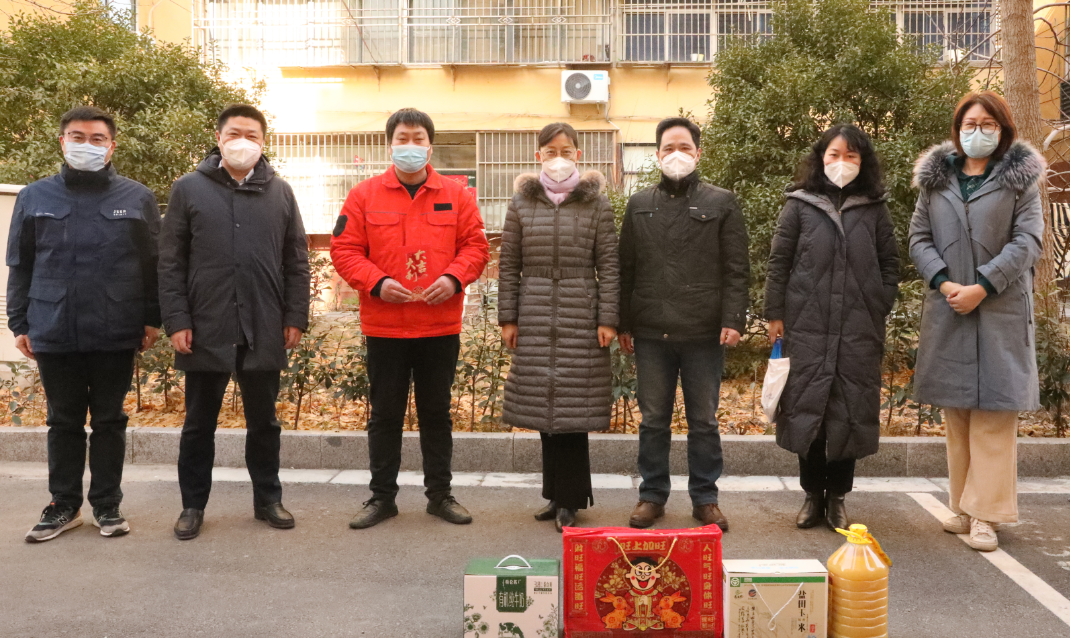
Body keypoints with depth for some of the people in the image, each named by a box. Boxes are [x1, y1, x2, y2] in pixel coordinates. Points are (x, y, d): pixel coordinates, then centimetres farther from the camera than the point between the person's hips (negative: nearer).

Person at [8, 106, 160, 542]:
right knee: (64, 422, 12)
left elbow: (153, 264, 3)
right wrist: (19, 324, 5)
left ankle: (107, 504, 21)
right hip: (54, 334, 2)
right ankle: (64, 504, 25)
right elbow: (20, 266, 9)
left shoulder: (138, 198, 2)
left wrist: (152, 319, -1)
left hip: (116, 334, -1)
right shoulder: (34, 197, 6)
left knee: (110, 421, 9)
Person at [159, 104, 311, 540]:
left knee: (264, 421, 13)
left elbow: (296, 262, 7)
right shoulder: (189, 189, 2)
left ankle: (267, 499, 26)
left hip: (264, 332, 2)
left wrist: (295, 317, 1)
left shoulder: (280, 193, 7)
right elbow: (170, 262, 0)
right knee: (199, 423, 10)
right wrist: (176, 321, -7)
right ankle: (193, 505, 24)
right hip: (206, 331, -1)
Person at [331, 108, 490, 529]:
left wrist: (454, 277, -13)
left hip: (441, 325, 1)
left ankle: (440, 494, 25)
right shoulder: (365, 195, 2)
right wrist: (377, 282, -15)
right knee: (385, 415, 10)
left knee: (436, 413, 12)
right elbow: (344, 250, 0)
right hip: (384, 327, 0)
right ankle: (382, 496, 23)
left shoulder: (456, 195, 4)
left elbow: (475, 245, 4)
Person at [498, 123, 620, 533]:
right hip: (535, 316, 2)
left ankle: (569, 500, 10)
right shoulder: (522, 203, 9)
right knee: (544, 405, 4)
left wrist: (607, 319, -5)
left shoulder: (596, 203, 4)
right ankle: (558, 495, 18)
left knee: (574, 405, -2)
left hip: (580, 316, -2)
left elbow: (609, 265, 1)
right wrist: (507, 317, 4)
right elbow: (509, 265, 9)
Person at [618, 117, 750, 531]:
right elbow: (626, 270, 11)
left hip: (704, 333, -1)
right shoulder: (639, 205, 11)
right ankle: (652, 495, 22)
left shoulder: (721, 203, 4)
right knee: (653, 420, 10)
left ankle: (705, 498, 21)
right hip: (651, 333, 2)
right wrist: (624, 323, 7)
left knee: (704, 420, 8)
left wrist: (733, 319, -10)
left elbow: (736, 270, 1)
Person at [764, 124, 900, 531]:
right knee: (807, 408, 3)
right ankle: (812, 494, 16)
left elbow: (889, 265, 11)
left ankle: (837, 496, 18)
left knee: (851, 412, 5)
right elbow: (779, 263, 3)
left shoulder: (874, 210, 9)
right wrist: (774, 315, -1)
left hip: (859, 331, 1)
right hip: (807, 327, -1)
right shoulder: (800, 205, 4)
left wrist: (879, 311, 1)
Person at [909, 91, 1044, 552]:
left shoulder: (1021, 178, 6)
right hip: (947, 309, 3)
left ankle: (985, 514, 2)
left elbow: (1027, 241, -3)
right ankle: (963, 507, 17)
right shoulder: (935, 178, 12)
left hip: (1000, 311, -2)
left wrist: (982, 286, -14)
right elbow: (919, 237, 7)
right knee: (956, 413, 7)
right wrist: (943, 282, -9)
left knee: (994, 414, -3)